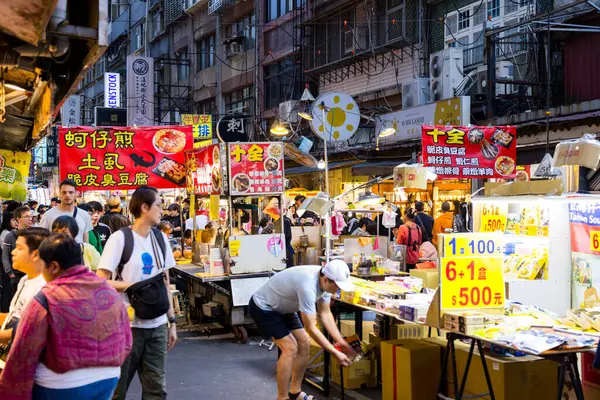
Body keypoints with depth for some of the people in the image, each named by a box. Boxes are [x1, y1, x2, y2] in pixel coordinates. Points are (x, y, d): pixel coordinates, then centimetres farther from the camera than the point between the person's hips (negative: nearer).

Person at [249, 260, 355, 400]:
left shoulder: (325, 281, -11)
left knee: (304, 344, 5)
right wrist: (335, 353, -28)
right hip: (262, 307, -9)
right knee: (290, 348, -17)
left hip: (282, 307, 9)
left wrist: (340, 341, -6)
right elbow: (311, 328, -32)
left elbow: (325, 313, 0)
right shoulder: (308, 286, -39)